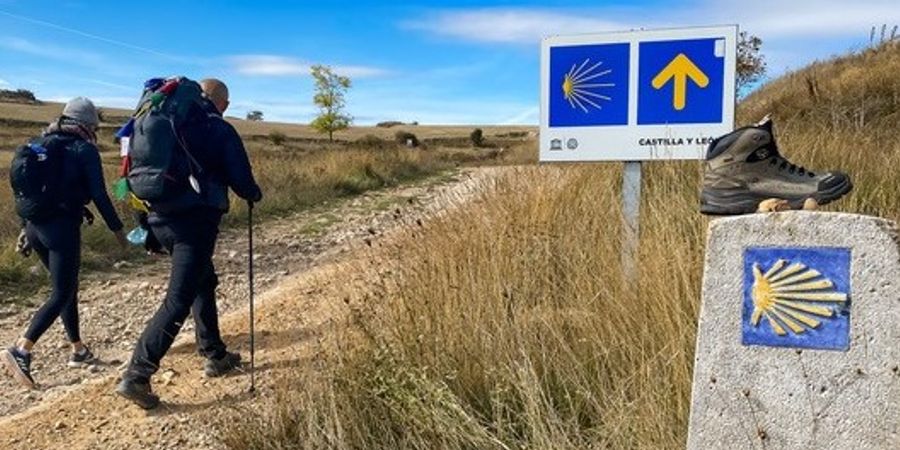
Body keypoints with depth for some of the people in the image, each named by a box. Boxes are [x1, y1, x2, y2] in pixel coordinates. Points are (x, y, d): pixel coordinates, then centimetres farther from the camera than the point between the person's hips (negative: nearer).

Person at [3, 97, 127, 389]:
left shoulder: (44, 145, 14)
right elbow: (99, 195, -10)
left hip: (37, 225, 8)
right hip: (63, 228, -8)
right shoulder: (85, 150, -6)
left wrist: (27, 228, 22)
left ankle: (78, 351, 24)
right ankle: (21, 350, -17)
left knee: (68, 288, 17)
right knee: (61, 295, -4)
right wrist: (117, 228, 0)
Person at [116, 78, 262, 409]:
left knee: (204, 282, 22)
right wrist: (254, 195, 15)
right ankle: (136, 376, -9)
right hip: (196, 222, -7)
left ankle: (215, 356, 30)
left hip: (160, 218, 7)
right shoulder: (221, 130, -4)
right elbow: (241, 181, -6)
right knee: (178, 301, -5)